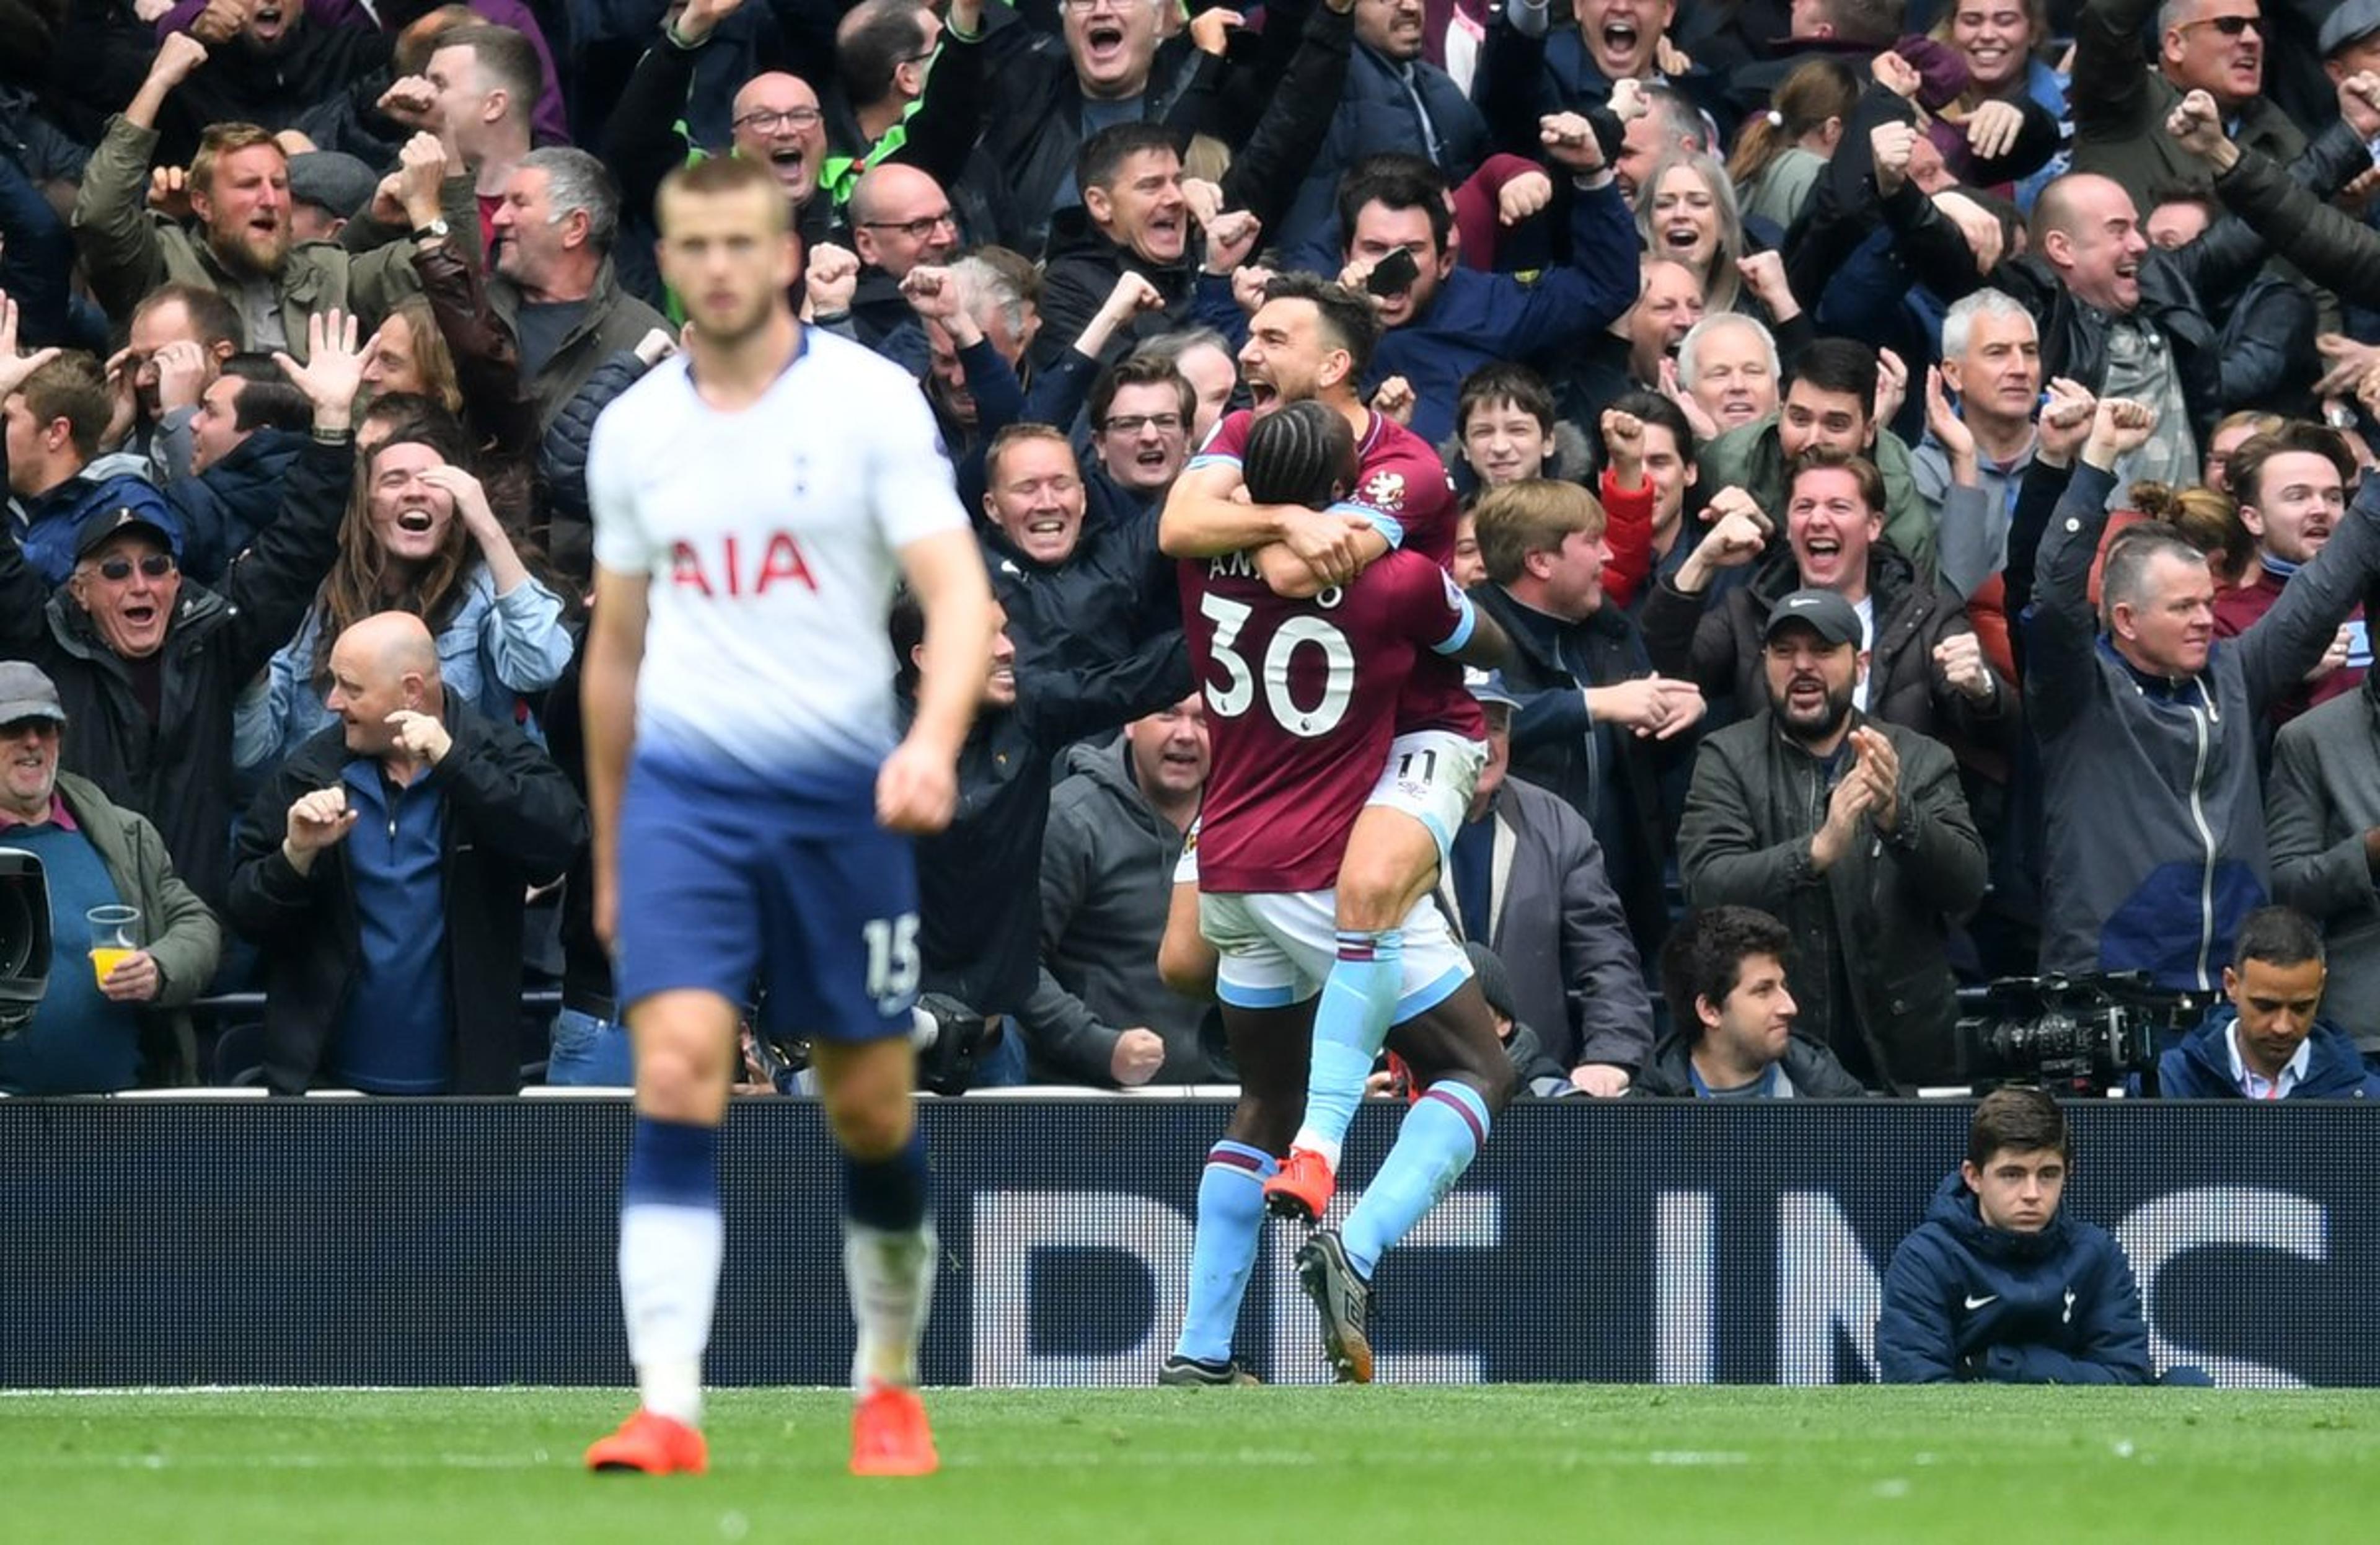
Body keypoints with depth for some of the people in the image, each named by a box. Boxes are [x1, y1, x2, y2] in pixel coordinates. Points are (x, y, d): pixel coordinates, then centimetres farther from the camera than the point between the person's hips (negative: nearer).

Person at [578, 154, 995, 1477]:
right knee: (676, 1075, -16)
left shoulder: (869, 402, -3)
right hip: (682, 791, 2)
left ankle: (889, 1388, 27)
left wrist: (935, 740, -29)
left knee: (872, 1109, 5)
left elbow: (958, 594, -11)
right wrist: (611, 857, 19)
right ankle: (667, 1412, -20)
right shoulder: (632, 431, 8)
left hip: (841, 795, -1)